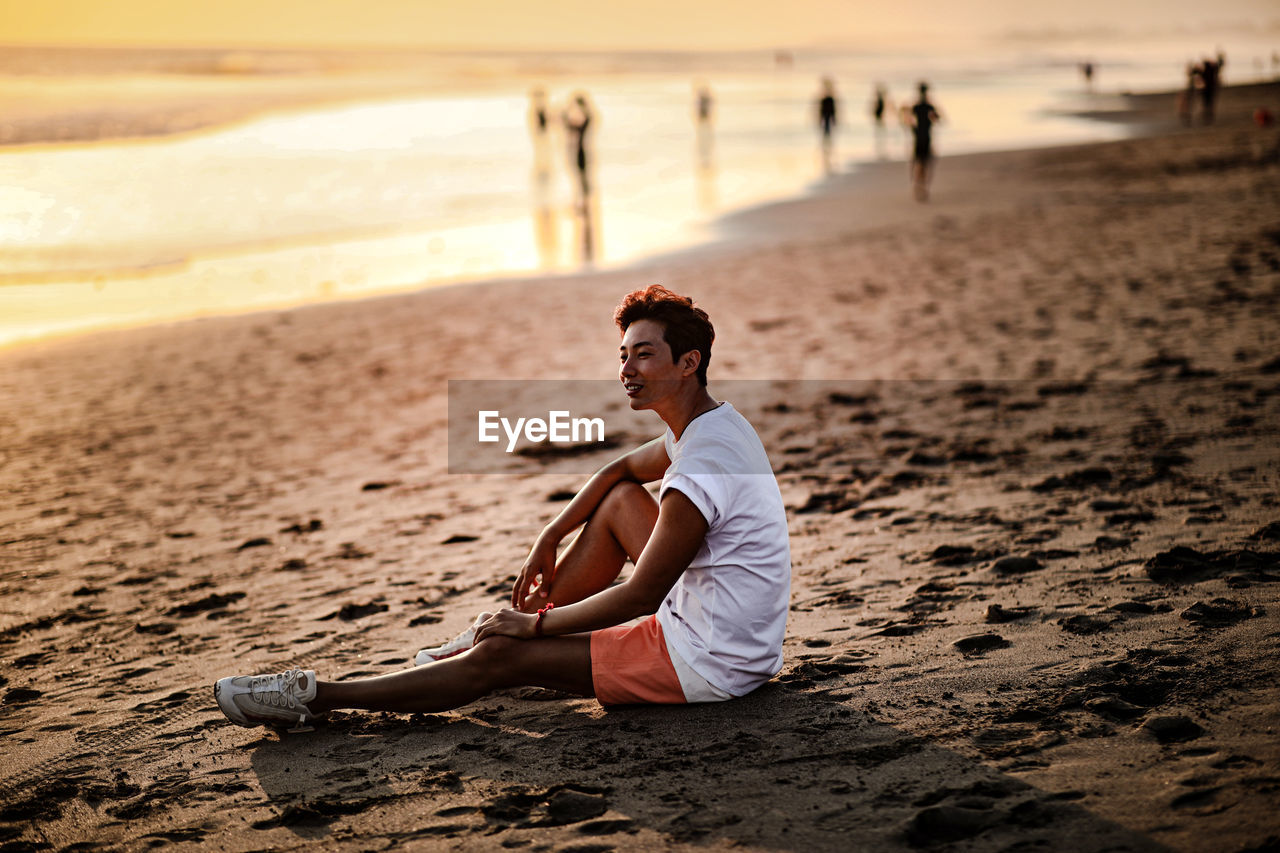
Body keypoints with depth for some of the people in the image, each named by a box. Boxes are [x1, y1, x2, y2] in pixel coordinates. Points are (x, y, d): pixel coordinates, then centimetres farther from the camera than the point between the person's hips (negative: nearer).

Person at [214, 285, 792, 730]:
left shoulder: (699, 474, -24)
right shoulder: (713, 421, 8)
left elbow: (640, 597, -21)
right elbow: (621, 469, 23)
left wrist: (534, 624, -9)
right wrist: (549, 540, 14)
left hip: (705, 664, -10)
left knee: (503, 656, -8)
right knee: (620, 498, 15)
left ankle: (314, 699, 2)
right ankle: (482, 641, 20)